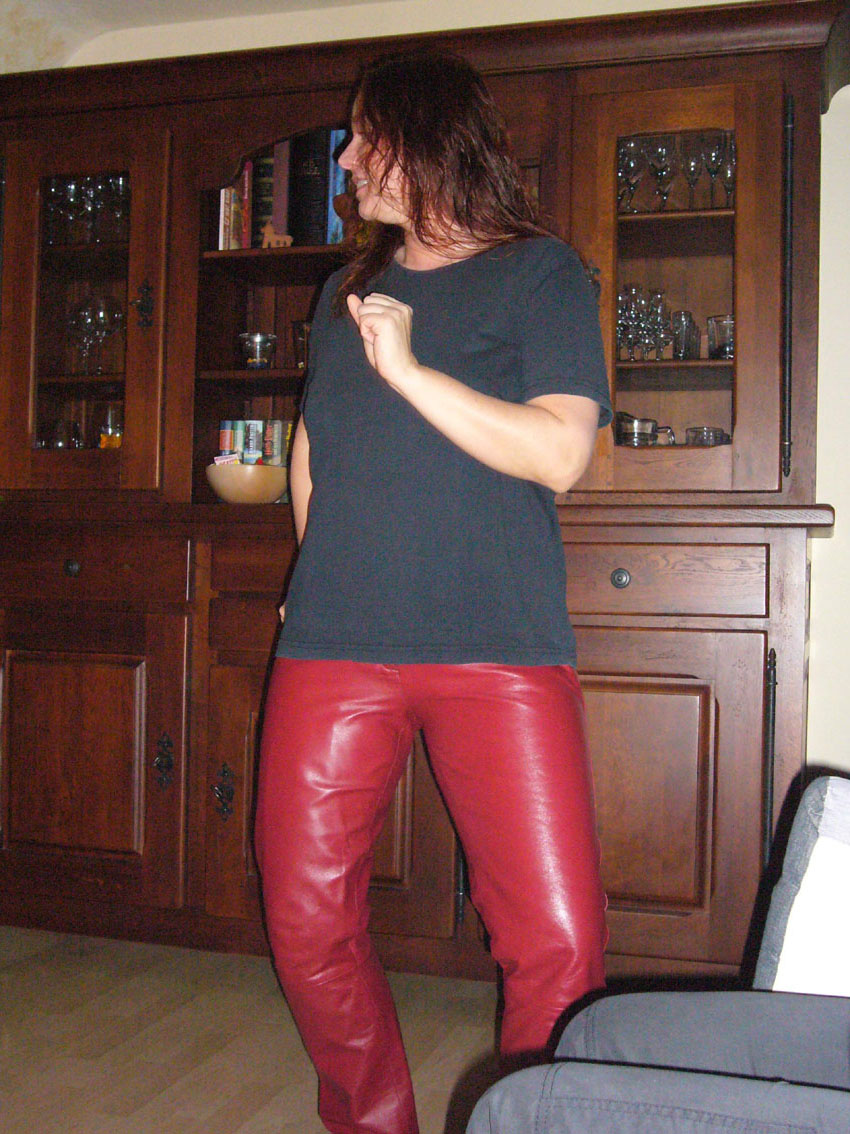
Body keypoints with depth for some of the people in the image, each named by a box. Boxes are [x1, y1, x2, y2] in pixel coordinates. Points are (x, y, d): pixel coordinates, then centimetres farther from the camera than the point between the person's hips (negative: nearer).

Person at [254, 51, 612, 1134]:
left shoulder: (540, 272, 4)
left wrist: (408, 368, -12)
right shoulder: (346, 289, 20)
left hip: (498, 648, -4)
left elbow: (558, 454, -9)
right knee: (308, 926, 6)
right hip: (335, 644, 5)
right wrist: (318, 574, 15)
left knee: (558, 942, -7)